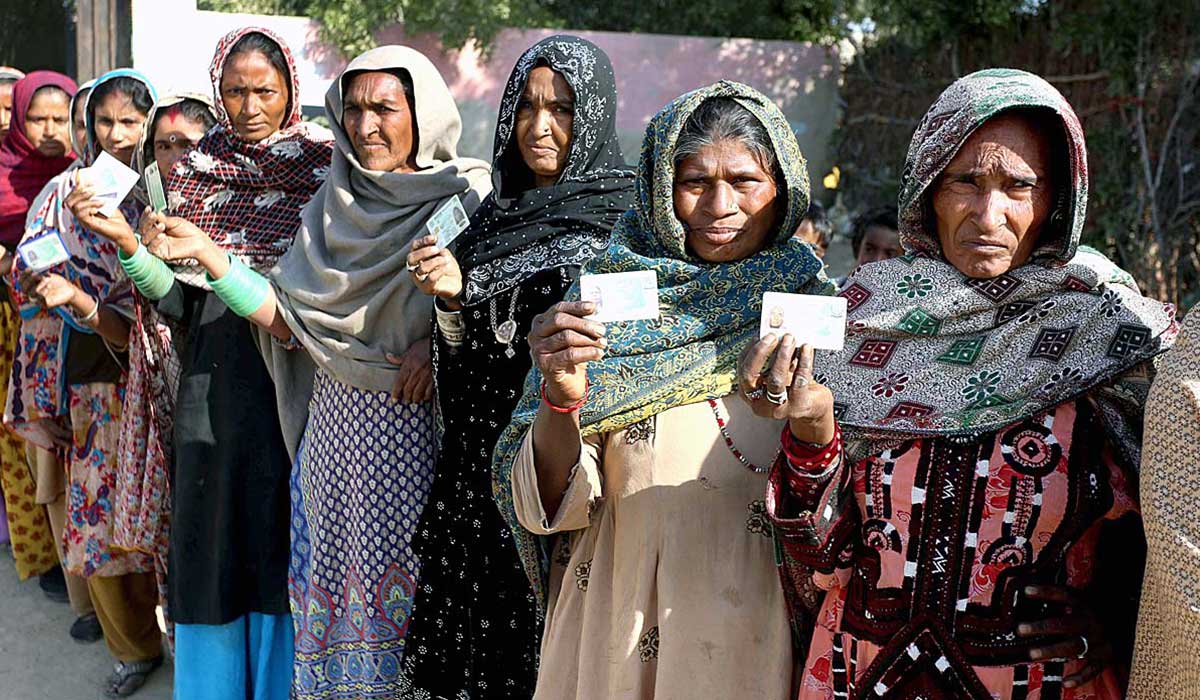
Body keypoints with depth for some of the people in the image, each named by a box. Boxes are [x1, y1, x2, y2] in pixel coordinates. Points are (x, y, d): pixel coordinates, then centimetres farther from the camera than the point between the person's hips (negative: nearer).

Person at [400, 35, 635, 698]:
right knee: (472, 638, 10)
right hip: (483, 463, 5)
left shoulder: (624, 215, -4)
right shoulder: (495, 212, 11)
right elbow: (461, 359, 12)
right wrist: (452, 297, -7)